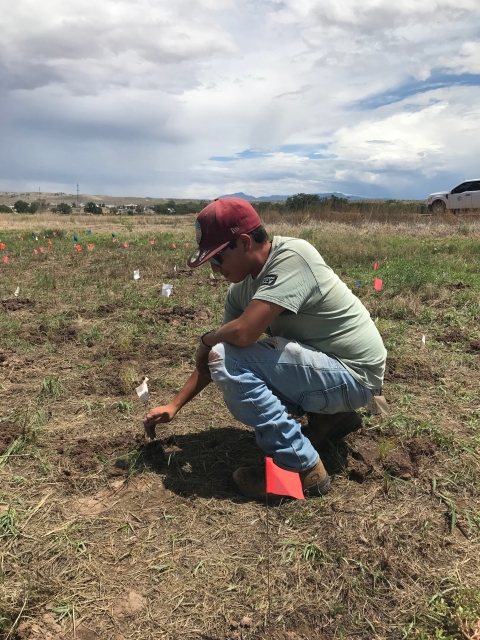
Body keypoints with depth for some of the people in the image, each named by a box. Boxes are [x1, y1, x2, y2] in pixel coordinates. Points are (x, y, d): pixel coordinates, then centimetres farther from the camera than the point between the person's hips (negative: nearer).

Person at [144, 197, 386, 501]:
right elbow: (216, 358, 7)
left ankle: (304, 469, -9)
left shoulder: (292, 257, -24)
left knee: (229, 361, -21)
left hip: (353, 375, -9)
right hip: (321, 366, 9)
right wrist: (175, 405, 5)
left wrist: (205, 340, -12)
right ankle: (332, 418, 14)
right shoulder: (243, 287, 1)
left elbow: (242, 332, -34)